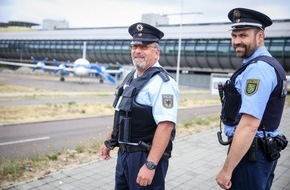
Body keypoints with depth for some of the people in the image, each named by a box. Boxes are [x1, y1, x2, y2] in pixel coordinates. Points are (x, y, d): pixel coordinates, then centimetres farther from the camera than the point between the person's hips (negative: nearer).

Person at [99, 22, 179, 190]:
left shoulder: (162, 82, -18)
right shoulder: (131, 77, 10)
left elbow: (166, 125, -26)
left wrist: (150, 165, -29)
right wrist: (109, 141, 21)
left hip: (146, 157, -8)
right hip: (124, 154, 8)